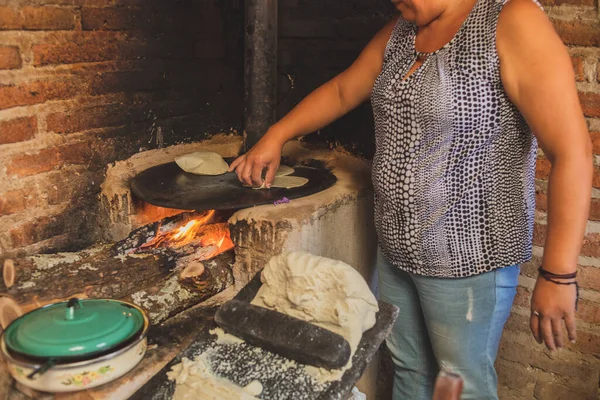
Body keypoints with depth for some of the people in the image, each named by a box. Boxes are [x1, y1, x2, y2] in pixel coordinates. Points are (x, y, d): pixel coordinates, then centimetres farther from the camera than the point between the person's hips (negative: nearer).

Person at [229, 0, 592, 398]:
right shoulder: (399, 32, 6)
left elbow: (573, 153, -20)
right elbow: (341, 90, 18)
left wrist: (558, 275, -21)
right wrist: (276, 135, 9)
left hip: (468, 260, -6)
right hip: (397, 250, 7)